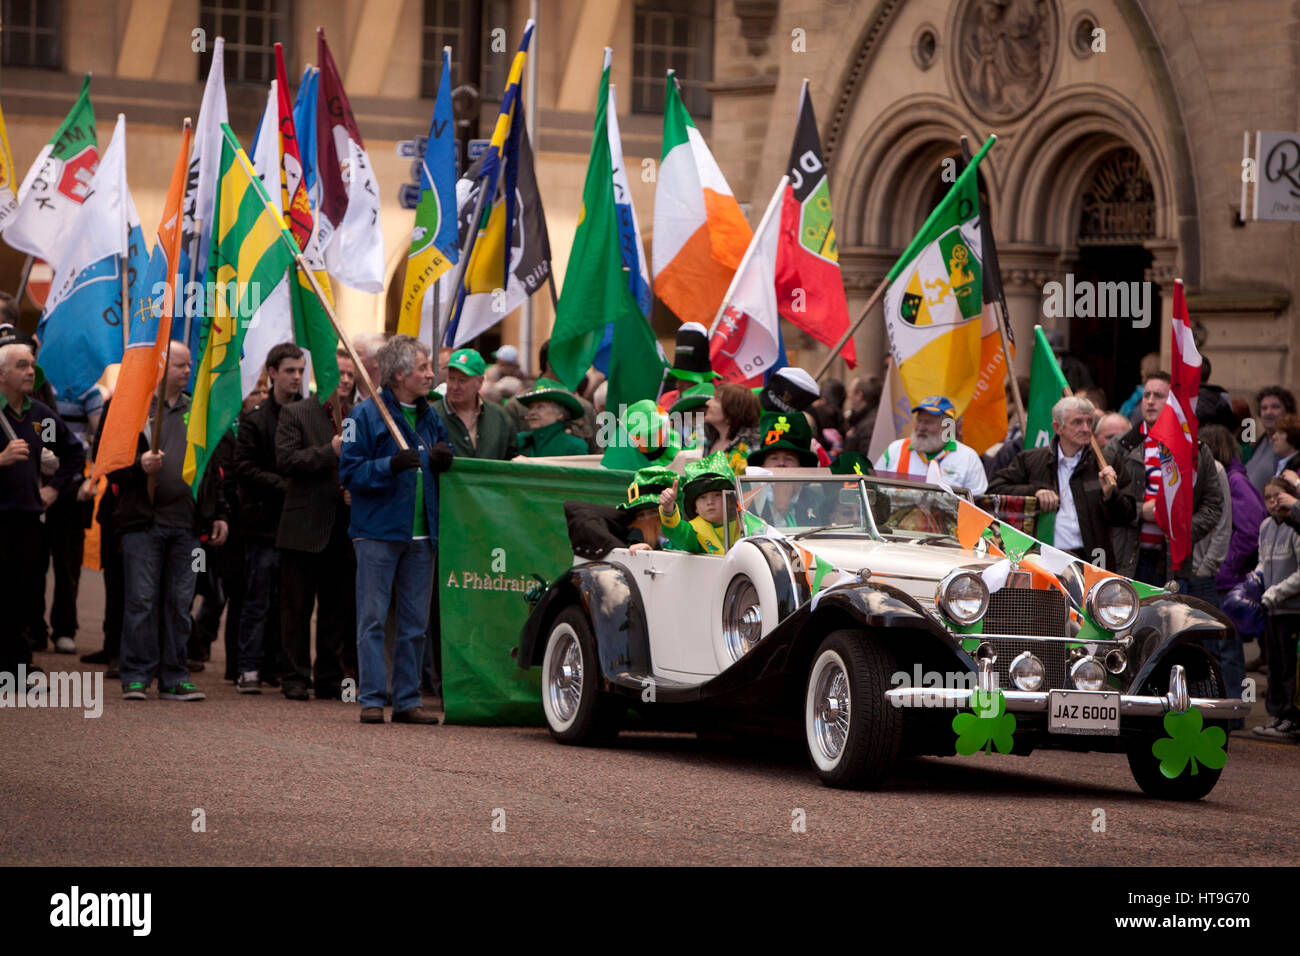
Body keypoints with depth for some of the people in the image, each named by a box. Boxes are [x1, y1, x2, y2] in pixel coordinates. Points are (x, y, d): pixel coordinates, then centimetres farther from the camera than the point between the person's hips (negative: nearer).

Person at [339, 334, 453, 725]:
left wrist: (443, 461, -2)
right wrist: (391, 465, -23)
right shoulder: (366, 414, -4)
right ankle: (371, 699, 1)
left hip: (421, 533, 6)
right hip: (378, 531, -5)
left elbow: (444, 469, 21)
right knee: (373, 619, -3)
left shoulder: (430, 417, 13)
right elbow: (350, 472, -9)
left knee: (415, 623, 7)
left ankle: (408, 700, 12)